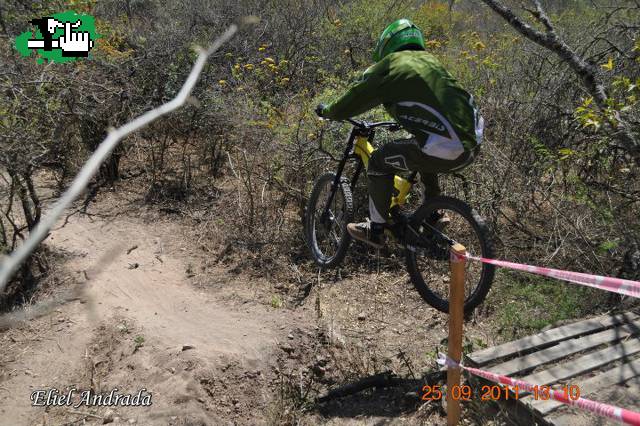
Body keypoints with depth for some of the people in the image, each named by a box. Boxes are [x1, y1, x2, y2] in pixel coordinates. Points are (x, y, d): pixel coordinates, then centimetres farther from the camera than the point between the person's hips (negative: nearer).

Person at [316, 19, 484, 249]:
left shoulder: (389, 66, 2)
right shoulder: (429, 60, 22)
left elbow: (355, 99, 7)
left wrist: (326, 111, 26)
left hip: (444, 149, -7)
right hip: (474, 142, 8)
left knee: (379, 161, 11)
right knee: (423, 151, 35)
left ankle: (375, 230, 17)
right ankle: (432, 215, 40)